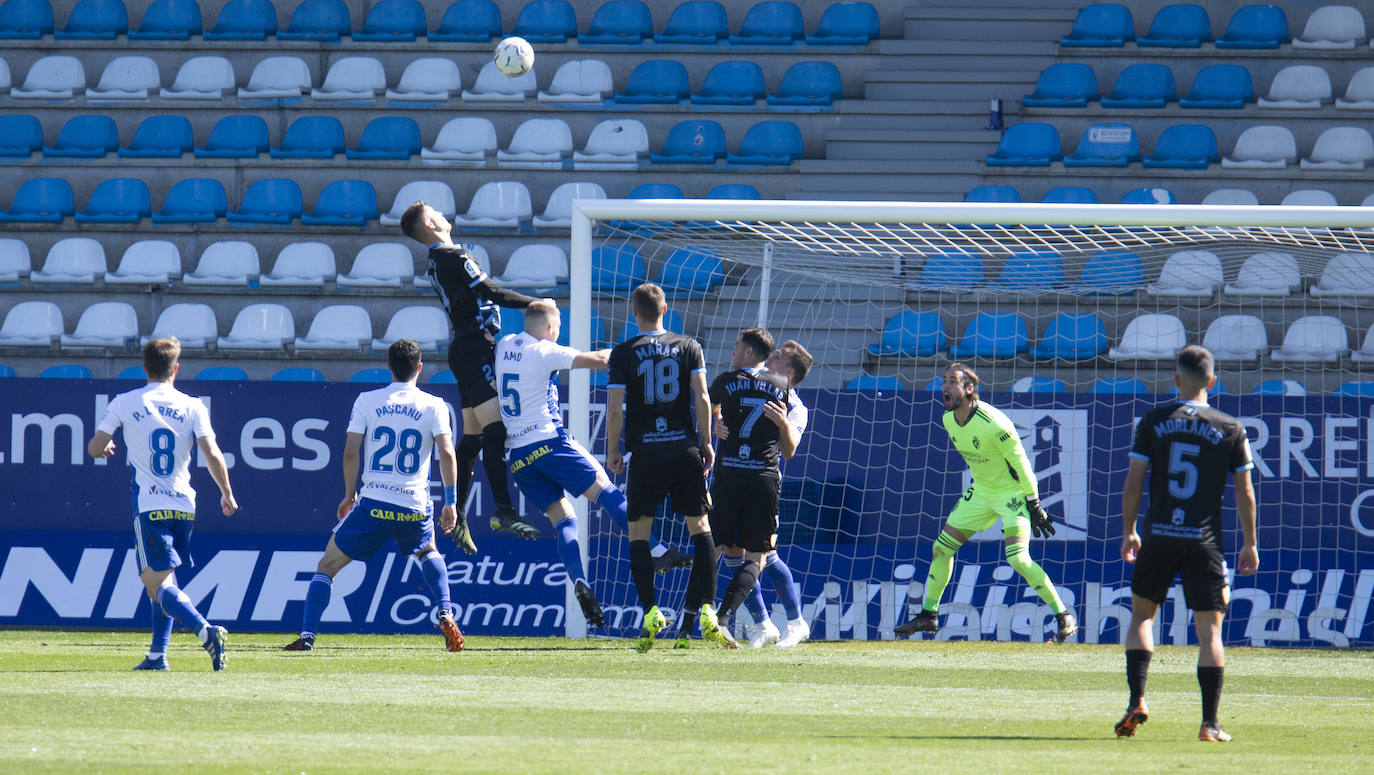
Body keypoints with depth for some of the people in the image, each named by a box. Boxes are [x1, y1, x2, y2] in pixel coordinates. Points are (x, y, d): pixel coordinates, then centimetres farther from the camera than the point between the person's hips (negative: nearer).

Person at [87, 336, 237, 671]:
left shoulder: (124, 403, 1)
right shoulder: (193, 407, 3)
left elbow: (95, 448, 3)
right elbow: (212, 455, -5)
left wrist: (104, 448, 27)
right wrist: (227, 493, 9)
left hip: (149, 505, -4)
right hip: (184, 506, 4)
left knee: (158, 584, -9)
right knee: (163, 582, 20)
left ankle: (206, 631, -32)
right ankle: (158, 654, 16)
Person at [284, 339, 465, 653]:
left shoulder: (367, 401, 2)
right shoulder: (433, 406, 2)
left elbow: (350, 452, 0)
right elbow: (447, 453, -5)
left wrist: (350, 494, 14)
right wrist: (451, 502, 2)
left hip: (373, 505, -2)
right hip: (415, 507, 2)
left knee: (327, 566, 9)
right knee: (428, 552, 33)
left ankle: (307, 635, -5)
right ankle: (445, 614, 15)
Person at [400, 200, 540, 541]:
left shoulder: (437, 261, 17)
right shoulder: (455, 257, -12)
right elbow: (491, 292, -17)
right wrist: (534, 303, -11)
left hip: (465, 349, 10)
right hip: (475, 349, -10)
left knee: (473, 436, 13)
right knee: (495, 429, -18)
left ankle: (456, 516, 17)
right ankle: (504, 512, -27)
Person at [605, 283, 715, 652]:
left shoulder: (624, 353, -1)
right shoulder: (688, 347, 4)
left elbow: (615, 408, -5)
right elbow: (702, 398, -1)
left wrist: (613, 452, 6)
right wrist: (706, 442, 8)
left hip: (645, 453, -2)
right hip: (685, 449, 2)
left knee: (638, 532, 7)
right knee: (700, 526, 9)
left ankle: (650, 609, -8)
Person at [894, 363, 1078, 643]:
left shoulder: (993, 423, -27)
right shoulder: (949, 421, -3)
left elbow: (1021, 463, -19)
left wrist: (1034, 506, -15)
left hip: (1012, 492, -8)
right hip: (980, 492, 8)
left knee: (1017, 558, -21)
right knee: (941, 547, 7)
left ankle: (1064, 617, -11)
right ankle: (928, 615, 22)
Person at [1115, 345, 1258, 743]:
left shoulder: (1153, 422, 0)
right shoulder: (1230, 429, 1)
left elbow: (1133, 482, 0)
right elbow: (1244, 492, 2)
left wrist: (1128, 531, 12)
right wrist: (1250, 544, 12)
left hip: (1159, 537, 0)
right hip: (1205, 542, 0)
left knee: (1142, 614, 18)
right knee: (1209, 630, 3)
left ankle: (1136, 700, 2)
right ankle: (1210, 723, -2)